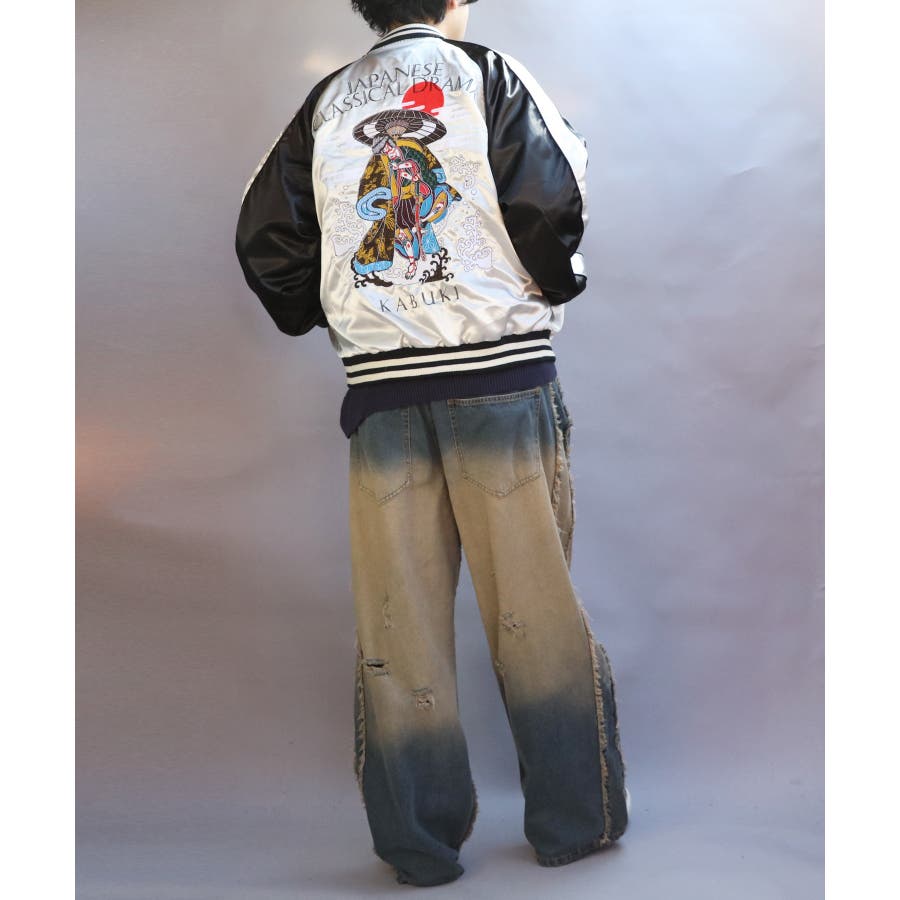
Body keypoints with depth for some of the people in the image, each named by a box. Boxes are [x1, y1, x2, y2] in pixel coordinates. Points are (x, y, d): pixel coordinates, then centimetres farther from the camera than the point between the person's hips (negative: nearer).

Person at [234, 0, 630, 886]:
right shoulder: (488, 76, 2)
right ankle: (574, 820, 16)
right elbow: (551, 201, -10)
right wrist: (552, 285, 8)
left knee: (400, 619, 6)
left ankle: (418, 843, 12)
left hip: (382, 392, 3)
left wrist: (320, 315, 22)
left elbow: (264, 235, 8)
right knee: (534, 608, 6)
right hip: (502, 374, -2)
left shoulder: (329, 101, 12)